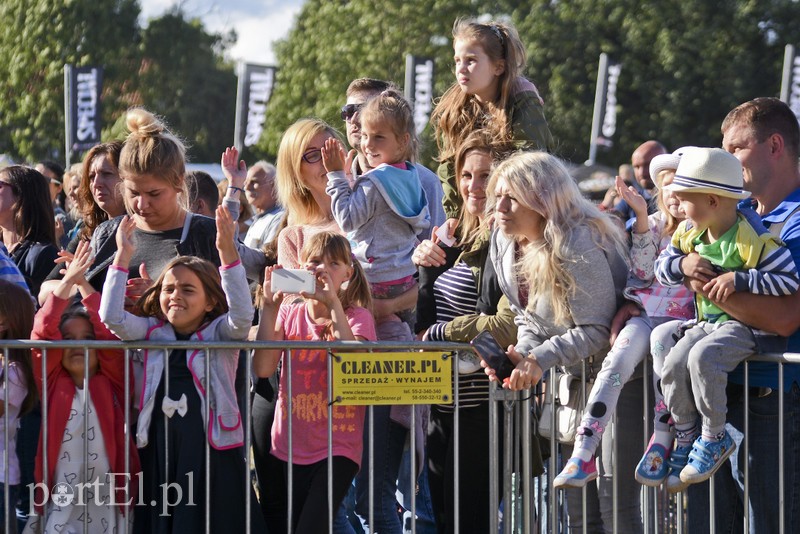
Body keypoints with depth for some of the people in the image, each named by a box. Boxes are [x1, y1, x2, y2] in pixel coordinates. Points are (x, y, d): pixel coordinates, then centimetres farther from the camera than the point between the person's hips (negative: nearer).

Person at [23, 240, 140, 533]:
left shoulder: (111, 382, 5)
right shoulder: (53, 383, 6)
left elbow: (110, 332, -6)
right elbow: (43, 334, -5)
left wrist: (83, 285, -6)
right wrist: (67, 282, -11)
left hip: (108, 501, 0)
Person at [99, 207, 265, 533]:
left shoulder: (219, 334, 2)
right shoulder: (152, 332, 10)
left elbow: (242, 315, -17)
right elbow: (111, 317, -3)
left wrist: (228, 252, -26)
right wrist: (123, 257, -9)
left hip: (211, 448, -3)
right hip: (158, 449, 3)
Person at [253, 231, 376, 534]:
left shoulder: (356, 316, -2)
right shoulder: (289, 314, 6)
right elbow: (263, 369, -9)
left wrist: (332, 303, -23)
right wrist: (270, 307, -13)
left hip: (336, 449, -4)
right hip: (288, 448, 4)